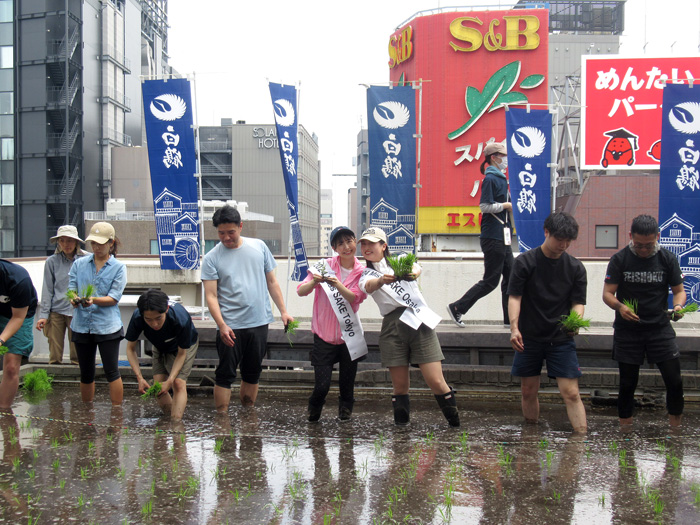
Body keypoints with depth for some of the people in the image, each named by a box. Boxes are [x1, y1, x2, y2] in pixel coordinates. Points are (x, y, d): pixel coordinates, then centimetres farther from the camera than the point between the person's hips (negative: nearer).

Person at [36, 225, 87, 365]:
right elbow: (47, 290, 8)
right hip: (56, 310, 1)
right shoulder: (52, 261, 6)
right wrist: (43, 315, 4)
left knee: (77, 356, 0)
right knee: (54, 356, 2)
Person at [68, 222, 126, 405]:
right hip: (81, 325, 3)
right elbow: (71, 290, 4)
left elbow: (114, 298, -7)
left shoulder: (118, 267, 1)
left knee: (111, 371, -3)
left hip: (107, 326, -3)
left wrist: (94, 300, -25)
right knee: (86, 372, 12)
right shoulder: (79, 264, 10)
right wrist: (74, 300, -18)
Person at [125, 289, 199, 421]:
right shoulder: (137, 317, -35)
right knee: (158, 388, -5)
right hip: (160, 348, 4)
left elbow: (181, 353, -26)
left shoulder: (181, 319, -43)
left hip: (184, 346, -3)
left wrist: (170, 381, -33)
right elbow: (131, 348, -17)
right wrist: (139, 378, -27)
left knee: (179, 383, -20)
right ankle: (170, 418, 15)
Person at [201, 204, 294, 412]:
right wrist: (222, 325, -21)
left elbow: (272, 282, 11)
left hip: (259, 324, 3)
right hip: (230, 327, -3)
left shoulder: (259, 247, 5)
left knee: (252, 373, 14)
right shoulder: (211, 258, -3)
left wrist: (283, 311, 5)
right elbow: (211, 296, -8)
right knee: (225, 375, 0)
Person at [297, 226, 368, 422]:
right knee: (322, 385, -4)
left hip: (348, 335, 2)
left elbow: (355, 298, -15)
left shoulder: (361, 271, -1)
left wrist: (338, 285, -31)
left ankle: (345, 409, 40)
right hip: (324, 335, -1)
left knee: (347, 382, 11)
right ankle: (314, 410, 27)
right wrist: (314, 282, -31)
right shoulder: (325, 265, -5)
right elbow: (300, 291, -9)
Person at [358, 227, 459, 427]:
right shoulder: (367, 275, 14)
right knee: (400, 384, -1)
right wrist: (382, 280, -36)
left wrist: (413, 272, -35)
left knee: (436, 382, -8)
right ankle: (401, 422, 14)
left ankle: (455, 422, 4)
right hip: (393, 326, 1)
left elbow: (416, 267, -9)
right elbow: (369, 286, -12)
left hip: (420, 322, -1)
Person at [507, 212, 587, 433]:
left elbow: (578, 302, 4)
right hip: (529, 338, 0)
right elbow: (514, 297, -6)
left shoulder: (575, 267, 4)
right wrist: (514, 327, -21)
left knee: (571, 393, -7)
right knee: (528, 392, 8)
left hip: (561, 339, 1)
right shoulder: (525, 262, -2)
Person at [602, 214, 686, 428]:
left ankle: (676, 432, 14)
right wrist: (619, 306, -28)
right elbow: (607, 293, -6)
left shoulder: (667, 259, 0)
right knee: (627, 384, 6)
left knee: (674, 382, -4)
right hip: (627, 330, -1)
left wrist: (678, 306, -17)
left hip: (660, 328, 1)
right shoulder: (619, 260, -4)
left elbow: (679, 290, 6)